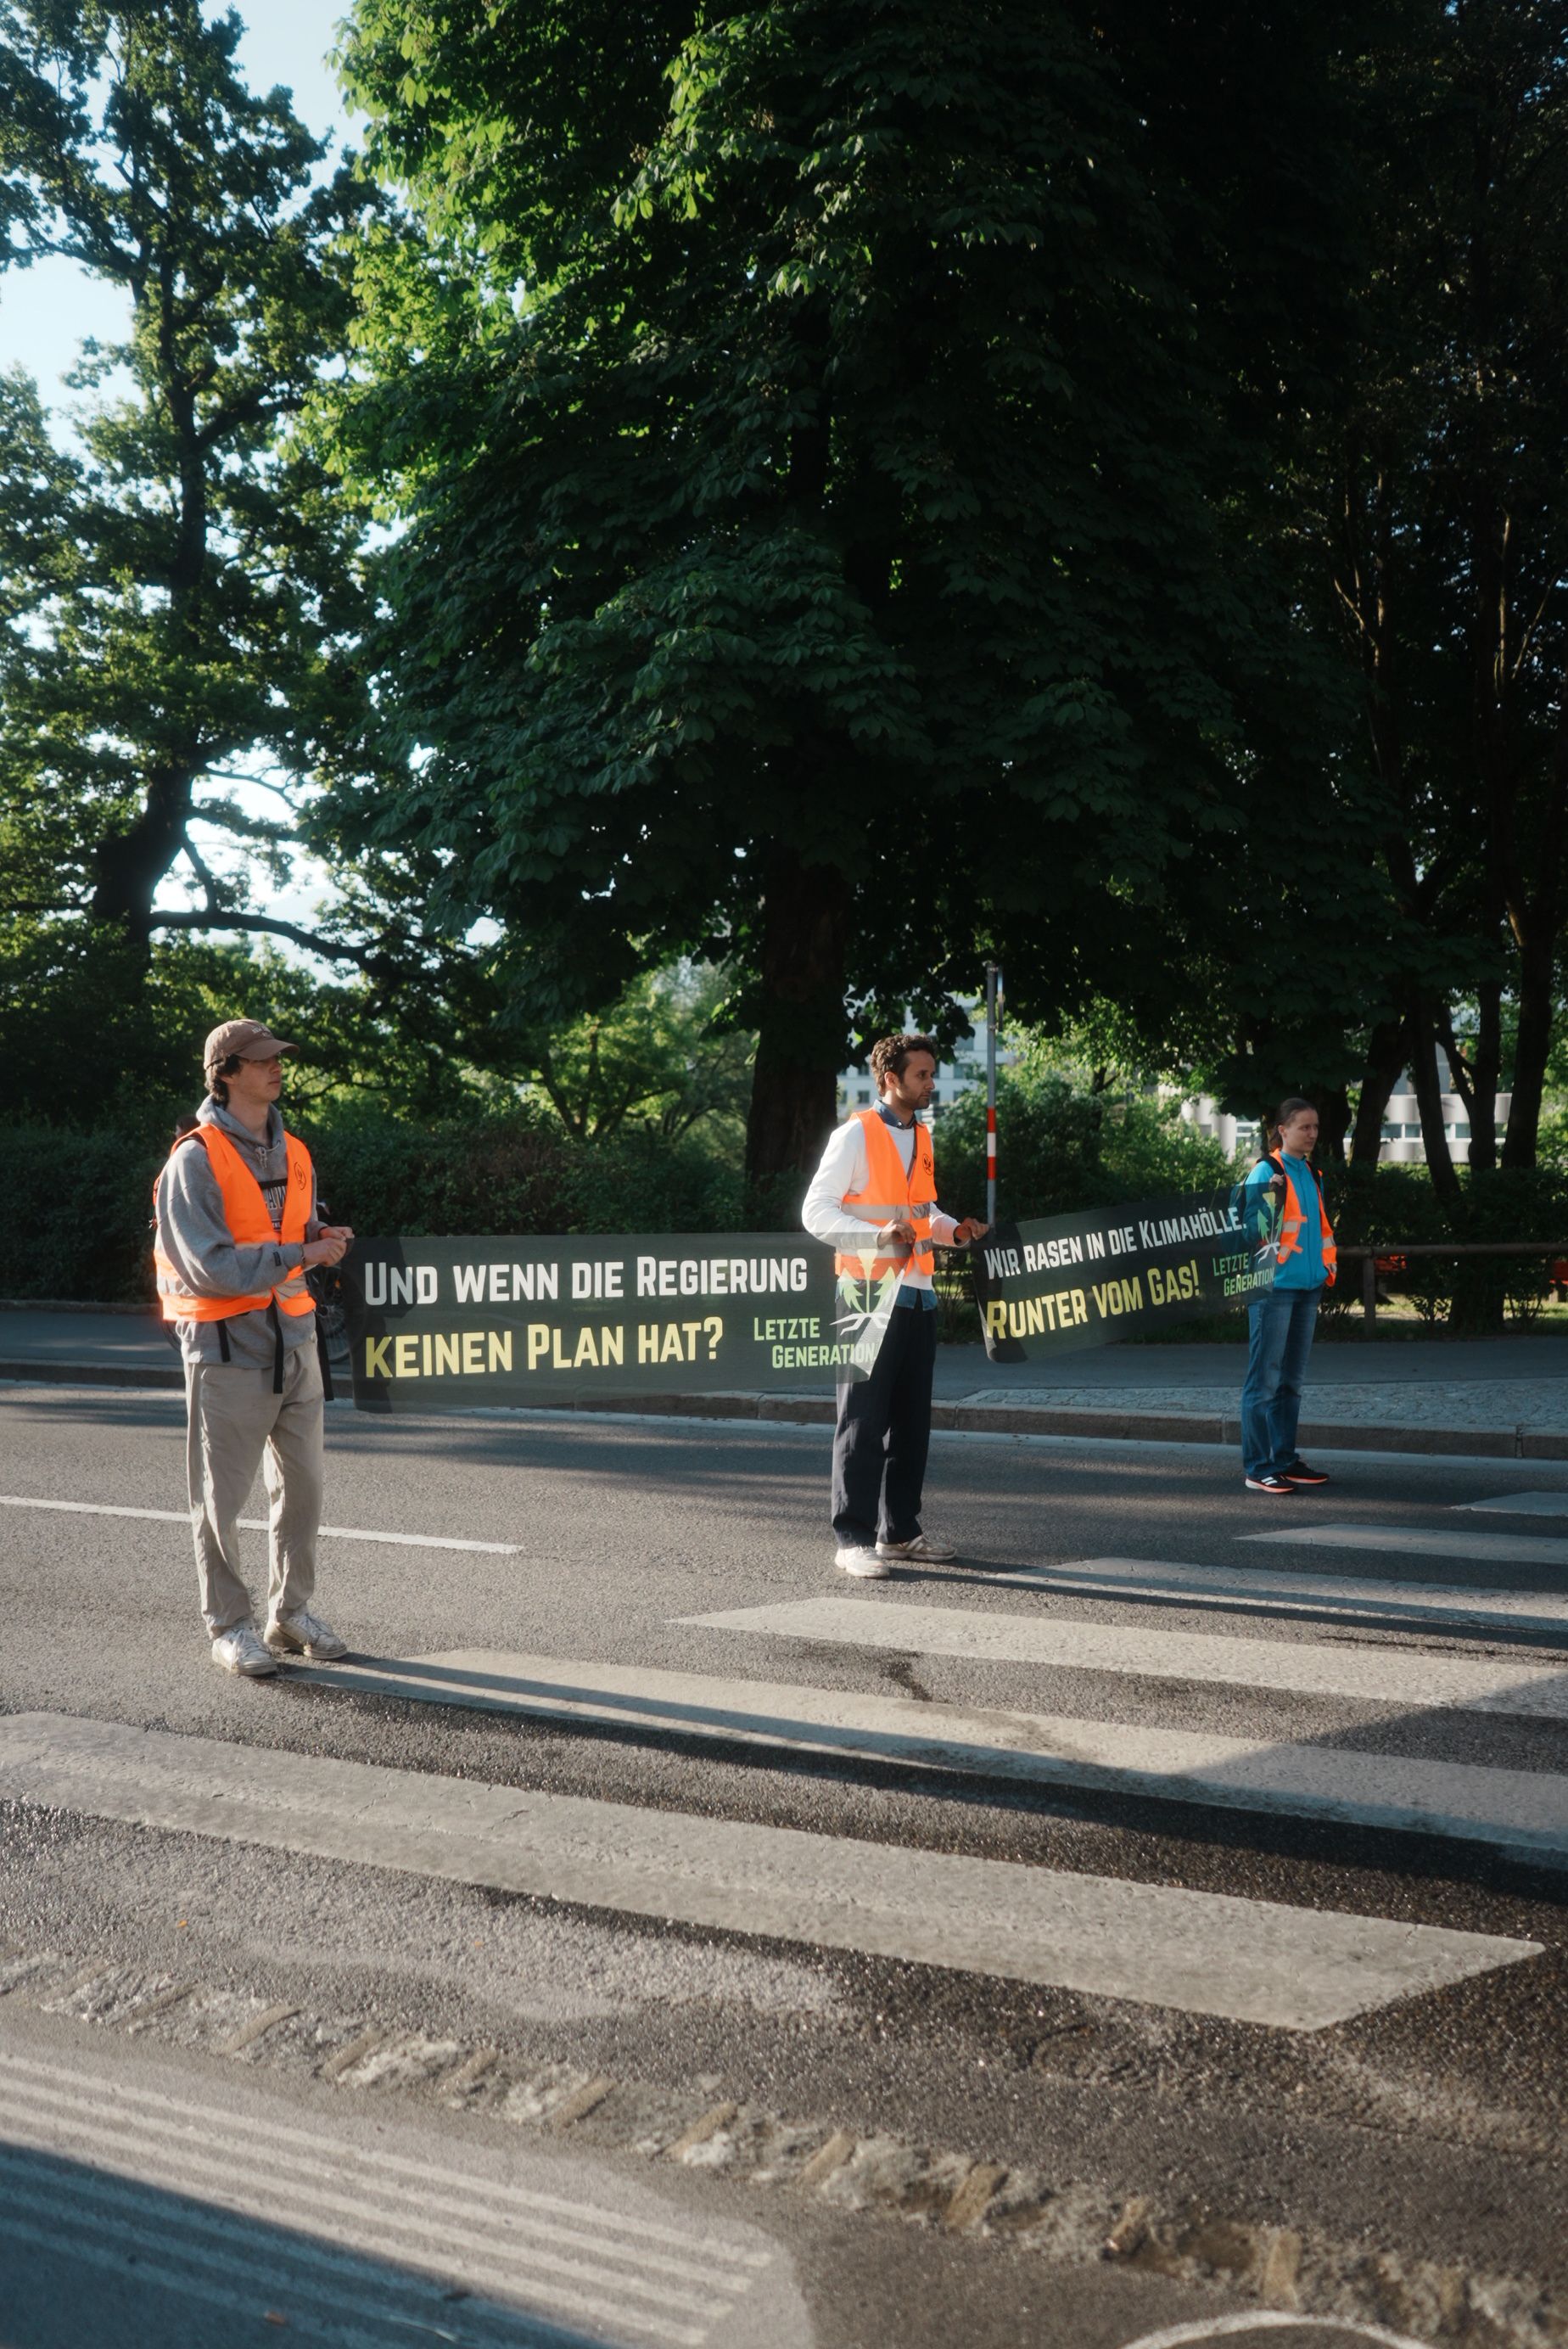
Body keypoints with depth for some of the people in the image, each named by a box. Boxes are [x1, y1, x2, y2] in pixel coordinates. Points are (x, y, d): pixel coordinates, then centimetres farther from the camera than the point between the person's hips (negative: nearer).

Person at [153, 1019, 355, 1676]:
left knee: (302, 1485, 11)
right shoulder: (195, 1160, -13)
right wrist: (300, 1254, -20)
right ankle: (228, 1626, 15)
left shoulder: (292, 1153, 10)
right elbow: (210, 1266, -19)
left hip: (293, 1340, 7)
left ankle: (290, 1614, 25)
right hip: (227, 1349, -7)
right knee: (222, 1496, 3)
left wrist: (321, 1236, -3)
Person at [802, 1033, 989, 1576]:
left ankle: (900, 1529, 21)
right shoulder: (855, 1134, -6)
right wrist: (878, 1235, -25)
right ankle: (853, 1537, 1)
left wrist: (955, 1230, 6)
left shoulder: (922, 1137, 17)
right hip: (869, 1292, -7)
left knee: (912, 1418, 11)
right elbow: (816, 1211, -12)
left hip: (916, 1294, 8)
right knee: (864, 1419, -5)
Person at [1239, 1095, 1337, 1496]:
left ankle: (1285, 1459, 21)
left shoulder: (1311, 1174, 16)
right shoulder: (1266, 1172, -8)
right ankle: (1258, 1469, -2)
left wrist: (1328, 1267, 16)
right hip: (1275, 1287, -8)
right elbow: (1251, 1226, -13)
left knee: (1291, 1380, 13)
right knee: (1265, 1379, -6)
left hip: (1307, 1286, 8)